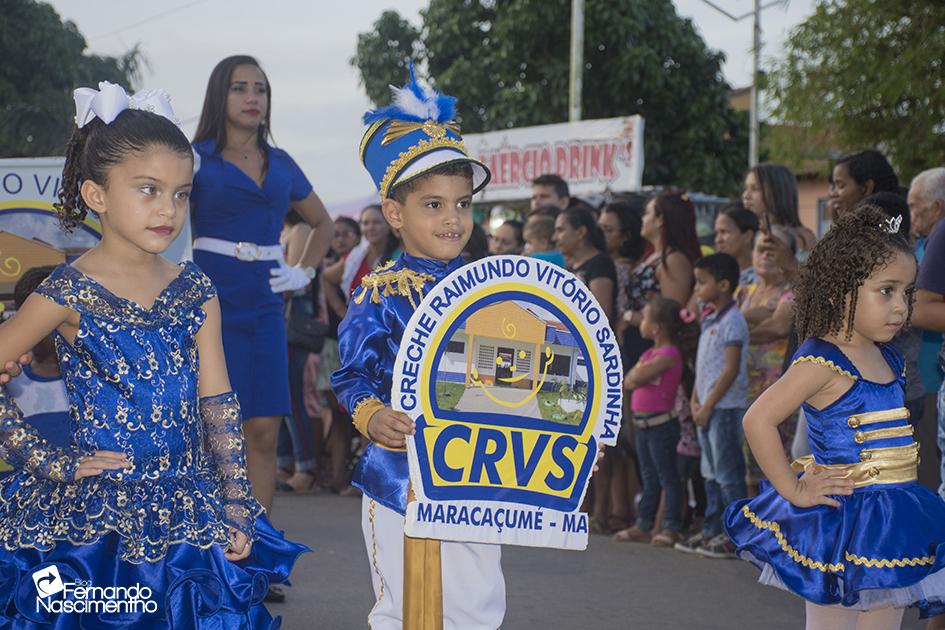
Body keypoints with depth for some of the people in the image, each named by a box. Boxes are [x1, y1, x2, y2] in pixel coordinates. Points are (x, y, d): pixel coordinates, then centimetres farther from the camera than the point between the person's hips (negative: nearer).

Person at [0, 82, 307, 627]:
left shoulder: (195, 291, 4)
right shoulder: (69, 293, -9)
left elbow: (219, 406, 4)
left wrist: (237, 509, 1)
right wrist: (50, 463, -9)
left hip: (187, 514, 4)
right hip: (96, 515, -4)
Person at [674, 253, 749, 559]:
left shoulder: (732, 321, -14)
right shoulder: (709, 319, 14)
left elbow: (731, 369, -19)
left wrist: (708, 405, -17)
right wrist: (695, 399, 7)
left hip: (725, 407, -9)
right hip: (707, 408, 9)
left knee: (728, 474, -5)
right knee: (711, 473, 15)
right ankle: (712, 531, 22)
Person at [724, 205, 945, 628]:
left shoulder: (889, 359, 9)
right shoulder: (821, 361, -18)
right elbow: (758, 420, -24)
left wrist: (908, 457, 10)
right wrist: (793, 490, -19)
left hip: (892, 522, 8)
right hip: (841, 519, -8)